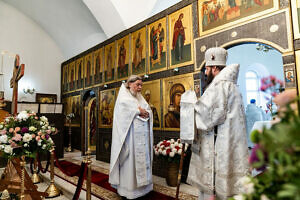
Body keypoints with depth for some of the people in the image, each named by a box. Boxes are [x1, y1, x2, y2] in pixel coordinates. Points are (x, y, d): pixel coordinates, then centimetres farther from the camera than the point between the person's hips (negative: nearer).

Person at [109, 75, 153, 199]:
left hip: (142, 134, 6)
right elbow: (127, 109, -14)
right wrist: (139, 111, -5)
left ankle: (142, 186, 14)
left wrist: (145, 113, -9)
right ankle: (129, 189, 4)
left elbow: (149, 112, 11)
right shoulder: (123, 95, 4)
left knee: (143, 158, 5)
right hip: (130, 133, -6)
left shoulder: (140, 98, 21)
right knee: (130, 158, -6)